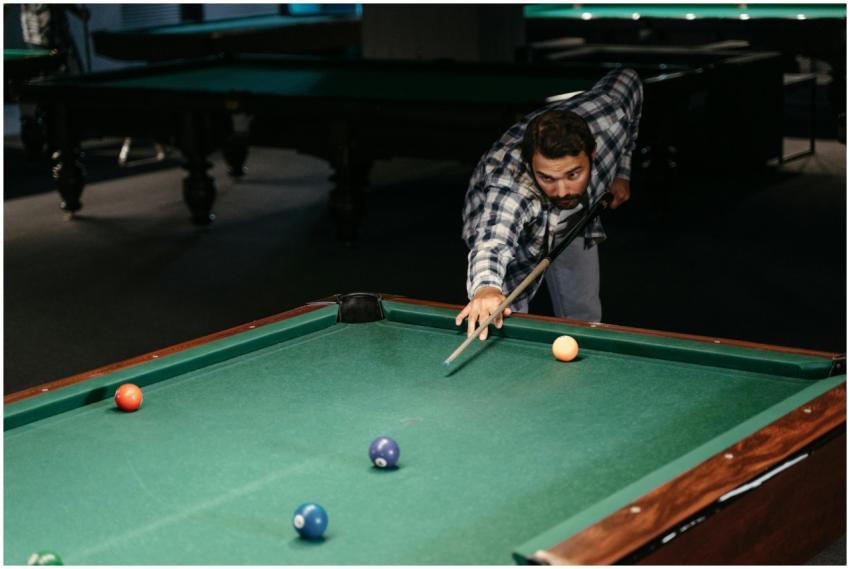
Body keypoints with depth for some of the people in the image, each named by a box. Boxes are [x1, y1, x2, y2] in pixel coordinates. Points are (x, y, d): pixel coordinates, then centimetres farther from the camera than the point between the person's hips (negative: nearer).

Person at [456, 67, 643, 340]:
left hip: (575, 220, 4)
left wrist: (621, 172, -10)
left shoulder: (609, 119, -37)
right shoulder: (510, 185, -50)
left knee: (584, 321, 10)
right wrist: (486, 287, -92)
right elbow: (492, 240, -69)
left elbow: (628, 78, -13)